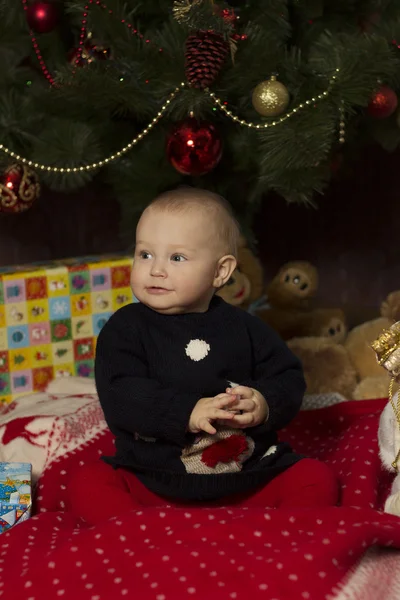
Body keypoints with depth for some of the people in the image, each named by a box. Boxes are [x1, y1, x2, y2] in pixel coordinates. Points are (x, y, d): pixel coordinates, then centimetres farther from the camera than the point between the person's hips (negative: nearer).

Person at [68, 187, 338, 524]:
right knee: (87, 485, -20)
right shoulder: (125, 329, -1)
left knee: (318, 481, -13)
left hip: (248, 476, 1)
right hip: (154, 481, -1)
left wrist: (265, 405, -19)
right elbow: (120, 396, -15)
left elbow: (288, 379, 4)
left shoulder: (243, 328, 4)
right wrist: (187, 412, -27)